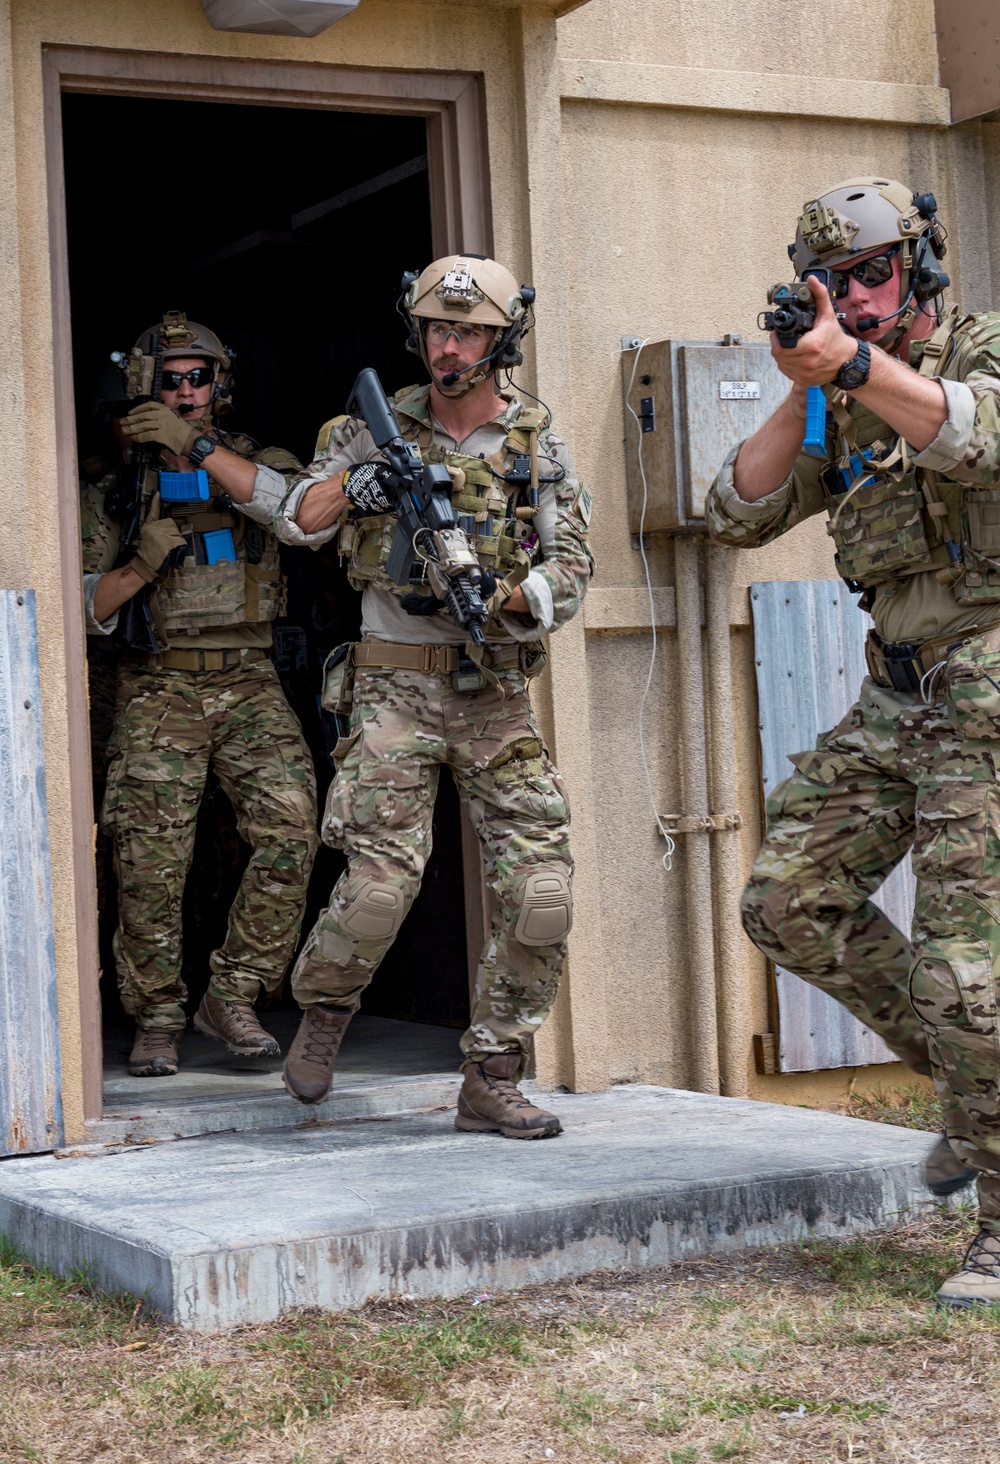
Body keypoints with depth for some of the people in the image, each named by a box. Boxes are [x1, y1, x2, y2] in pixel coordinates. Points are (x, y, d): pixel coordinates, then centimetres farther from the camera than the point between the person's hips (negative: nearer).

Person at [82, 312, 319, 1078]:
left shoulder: (255, 461, 10)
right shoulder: (117, 490, 10)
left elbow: (294, 504, -15)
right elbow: (88, 611, 7)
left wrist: (196, 446, -21)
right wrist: (141, 563, -13)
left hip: (249, 684, 0)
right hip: (159, 691, 0)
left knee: (291, 830, -15)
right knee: (150, 862, -5)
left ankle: (234, 997, -3)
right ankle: (158, 1020, 9)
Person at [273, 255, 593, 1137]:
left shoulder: (536, 444, 4)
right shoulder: (383, 429, 5)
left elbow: (570, 578, -1)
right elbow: (296, 523, -3)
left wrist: (482, 595, -20)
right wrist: (353, 486, -24)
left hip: (497, 694, 2)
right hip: (396, 690, -2)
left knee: (542, 891, -7)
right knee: (382, 883, -13)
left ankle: (492, 1081, 7)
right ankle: (324, 1008, 19)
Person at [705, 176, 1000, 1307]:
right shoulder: (838, 411, 14)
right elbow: (739, 515, 4)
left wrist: (850, 361, -39)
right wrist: (802, 392, -8)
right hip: (895, 694, 7)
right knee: (790, 900, 1)